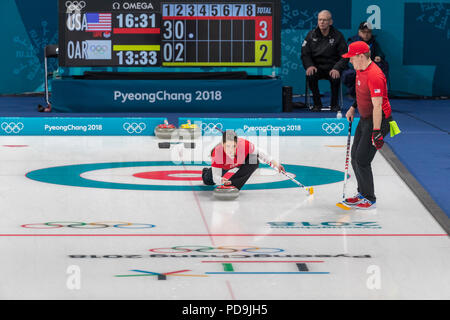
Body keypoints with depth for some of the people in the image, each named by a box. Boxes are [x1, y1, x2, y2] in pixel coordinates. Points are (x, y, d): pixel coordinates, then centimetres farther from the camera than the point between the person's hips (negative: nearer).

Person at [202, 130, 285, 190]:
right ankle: (206, 172, 49)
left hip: (240, 162, 1)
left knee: (254, 161, -29)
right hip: (223, 166, -1)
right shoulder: (217, 153, -45)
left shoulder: (245, 145, -43)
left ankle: (231, 186, -20)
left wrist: (273, 162, -21)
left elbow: (258, 152, -20)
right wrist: (221, 180, -63)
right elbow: (216, 176, -40)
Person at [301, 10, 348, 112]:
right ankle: (317, 104, -12)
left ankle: (335, 104, -9)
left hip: (332, 67, -1)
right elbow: (305, 54, 5)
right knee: (310, 76, -31)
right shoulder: (311, 35, 5)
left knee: (335, 78, -34)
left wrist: (337, 68, -22)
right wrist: (309, 66, -15)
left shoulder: (337, 36, -1)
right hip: (316, 66, 2)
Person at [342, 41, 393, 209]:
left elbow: (377, 106, -28)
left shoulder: (374, 75, -26)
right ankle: (362, 193, 29)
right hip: (365, 118, 10)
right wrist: (353, 107, 24)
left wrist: (376, 133, -29)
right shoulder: (360, 70, 5)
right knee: (355, 157, 15)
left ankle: (370, 199, 4)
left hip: (378, 120, -10)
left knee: (362, 160, -9)